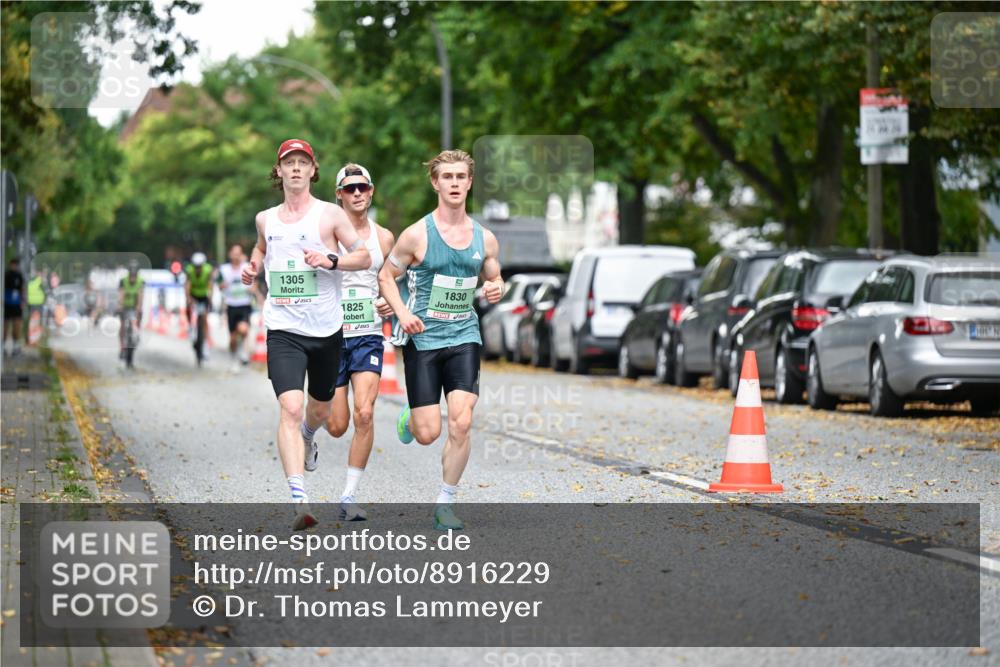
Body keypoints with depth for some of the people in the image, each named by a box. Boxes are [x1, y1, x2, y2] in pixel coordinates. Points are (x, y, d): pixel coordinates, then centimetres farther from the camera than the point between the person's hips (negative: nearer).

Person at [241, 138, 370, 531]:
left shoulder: (329, 215, -1)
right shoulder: (266, 219, 9)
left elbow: (365, 257, 0)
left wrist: (331, 260, -17)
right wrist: (253, 267, 11)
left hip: (327, 330, 0)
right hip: (283, 331, 0)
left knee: (319, 409, 17)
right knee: (290, 408, -19)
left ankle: (305, 439, 56)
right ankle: (299, 501, -27)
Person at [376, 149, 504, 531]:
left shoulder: (484, 238, 5)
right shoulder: (417, 234, -6)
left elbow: (494, 279, 20)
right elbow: (386, 275, 2)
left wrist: (495, 289, -4)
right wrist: (401, 312, -14)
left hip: (464, 337, 3)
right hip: (422, 339, -2)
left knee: (461, 423, -12)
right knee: (427, 434, -3)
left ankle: (445, 504, 3)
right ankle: (410, 417, 36)